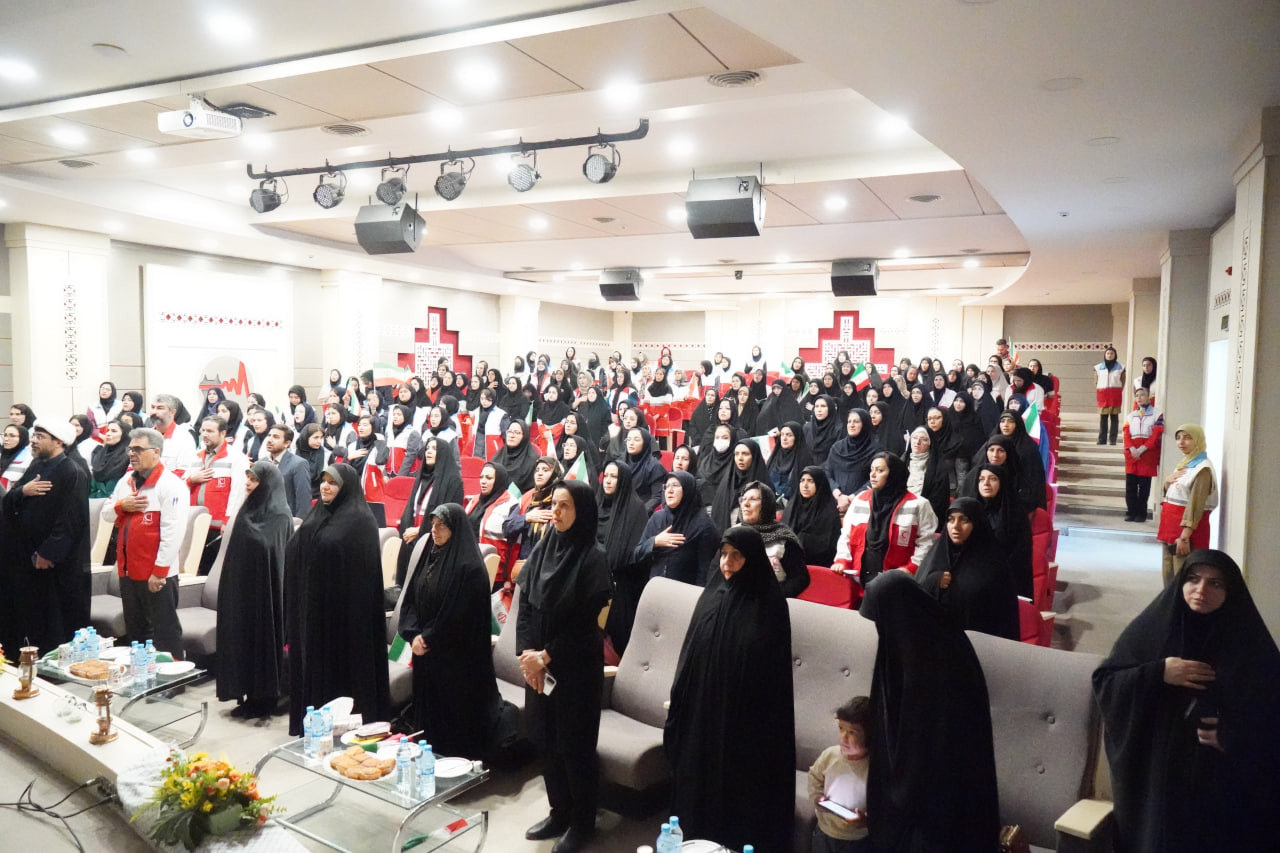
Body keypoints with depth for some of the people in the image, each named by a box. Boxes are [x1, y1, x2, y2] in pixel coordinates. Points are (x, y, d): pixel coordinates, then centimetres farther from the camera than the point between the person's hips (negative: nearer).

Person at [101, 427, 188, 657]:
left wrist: (159, 571, -21)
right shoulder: (125, 482, 12)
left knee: (164, 634, 0)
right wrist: (121, 505, -6)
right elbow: (106, 515, 16)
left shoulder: (171, 485, -14)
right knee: (135, 631, 19)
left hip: (157, 576, -8)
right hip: (128, 571, 8)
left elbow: (172, 532, -19)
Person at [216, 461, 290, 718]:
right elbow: (238, 546, 17)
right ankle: (249, 693, 23)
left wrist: (237, 526, -23)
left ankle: (264, 698, 12)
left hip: (263, 588, -8)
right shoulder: (250, 507, 10)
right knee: (242, 636, 12)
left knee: (262, 637, 1)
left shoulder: (279, 514, -14)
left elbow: (264, 545, -25)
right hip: (241, 585, 8)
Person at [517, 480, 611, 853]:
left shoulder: (592, 558, -14)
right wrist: (527, 653, -8)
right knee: (545, 739, 15)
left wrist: (546, 656, -13)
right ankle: (559, 812, 34)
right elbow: (525, 604, 3)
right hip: (537, 664, 6)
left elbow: (586, 620, -15)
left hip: (576, 667, -5)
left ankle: (582, 822, 26)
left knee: (574, 744, 6)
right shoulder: (542, 549, 2)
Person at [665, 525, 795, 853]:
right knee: (699, 777, 15)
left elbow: (773, 670, -10)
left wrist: (765, 723, -11)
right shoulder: (712, 594, 2)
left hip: (747, 717, -5)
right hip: (702, 708, 5)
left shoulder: (769, 604, -12)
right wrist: (679, 701, 8)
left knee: (740, 786, 7)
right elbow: (691, 654, 8)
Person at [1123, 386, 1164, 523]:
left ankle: (1141, 513, 5)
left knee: (1144, 485, -1)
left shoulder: (1157, 414, 2)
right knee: (1130, 483, 1)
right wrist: (1132, 449, -12)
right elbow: (1126, 434, 6)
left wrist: (1142, 449, -16)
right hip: (1131, 453, 3)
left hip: (1148, 454, -3)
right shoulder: (1130, 415, 14)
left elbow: (1156, 435, -7)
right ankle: (1131, 512, 6)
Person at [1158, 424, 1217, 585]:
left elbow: (1196, 505, -19)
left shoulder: (1203, 469, -12)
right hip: (1171, 526, 9)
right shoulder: (1184, 464, 14)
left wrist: (1185, 536, -24)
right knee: (1168, 574, 13)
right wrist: (1168, 480, 1)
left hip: (1188, 528, -9)